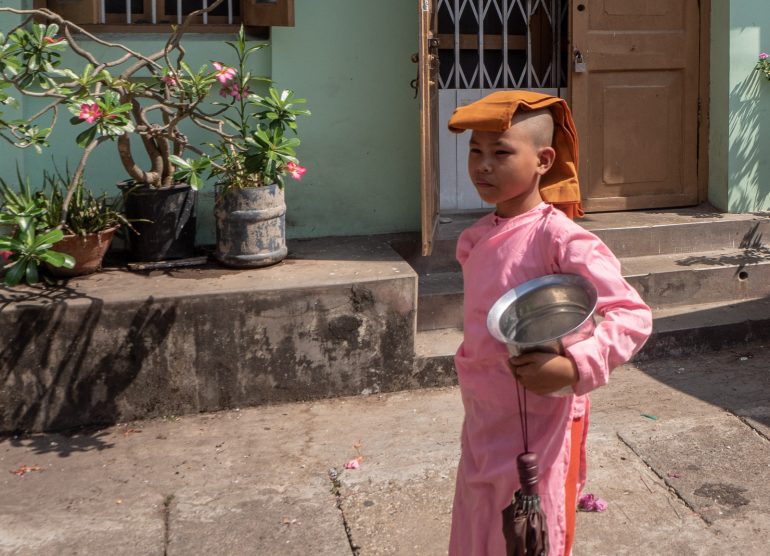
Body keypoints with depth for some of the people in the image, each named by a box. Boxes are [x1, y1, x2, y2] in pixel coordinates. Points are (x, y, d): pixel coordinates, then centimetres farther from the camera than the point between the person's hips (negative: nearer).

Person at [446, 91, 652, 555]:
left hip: (538, 424, -7)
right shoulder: (478, 239, 4)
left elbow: (634, 316, -20)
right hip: (482, 421, 7)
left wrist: (574, 366, -32)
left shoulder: (559, 238, -18)